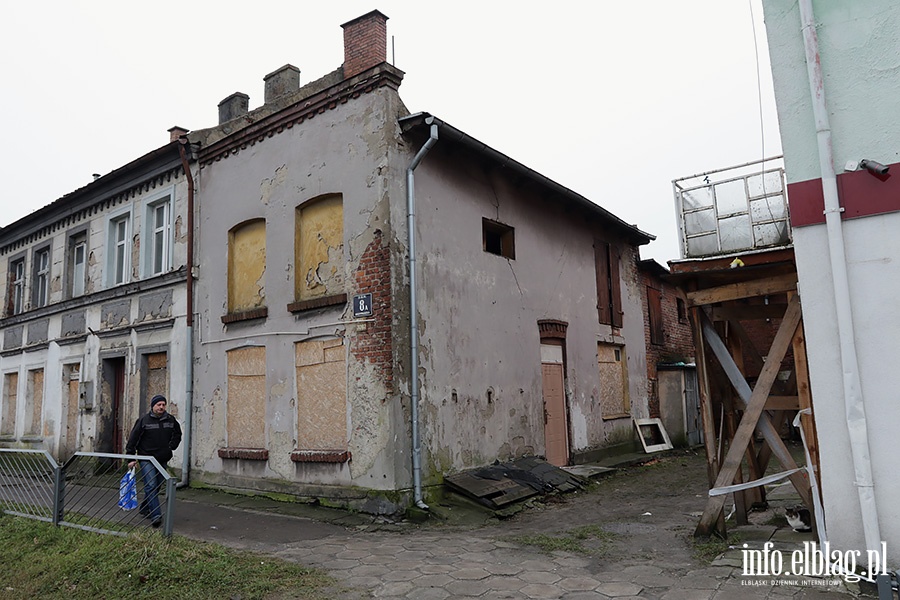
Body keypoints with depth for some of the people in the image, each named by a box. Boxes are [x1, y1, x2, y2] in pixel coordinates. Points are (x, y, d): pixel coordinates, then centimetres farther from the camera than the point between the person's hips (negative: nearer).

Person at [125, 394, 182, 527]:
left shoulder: (170, 420, 5)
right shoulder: (144, 420, -7)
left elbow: (177, 434, 24)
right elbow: (132, 440, -3)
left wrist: (171, 447, 11)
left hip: (162, 460, 5)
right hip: (146, 459, -5)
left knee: (156, 487, 12)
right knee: (151, 486, -14)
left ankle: (145, 509, 32)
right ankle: (155, 515, -20)